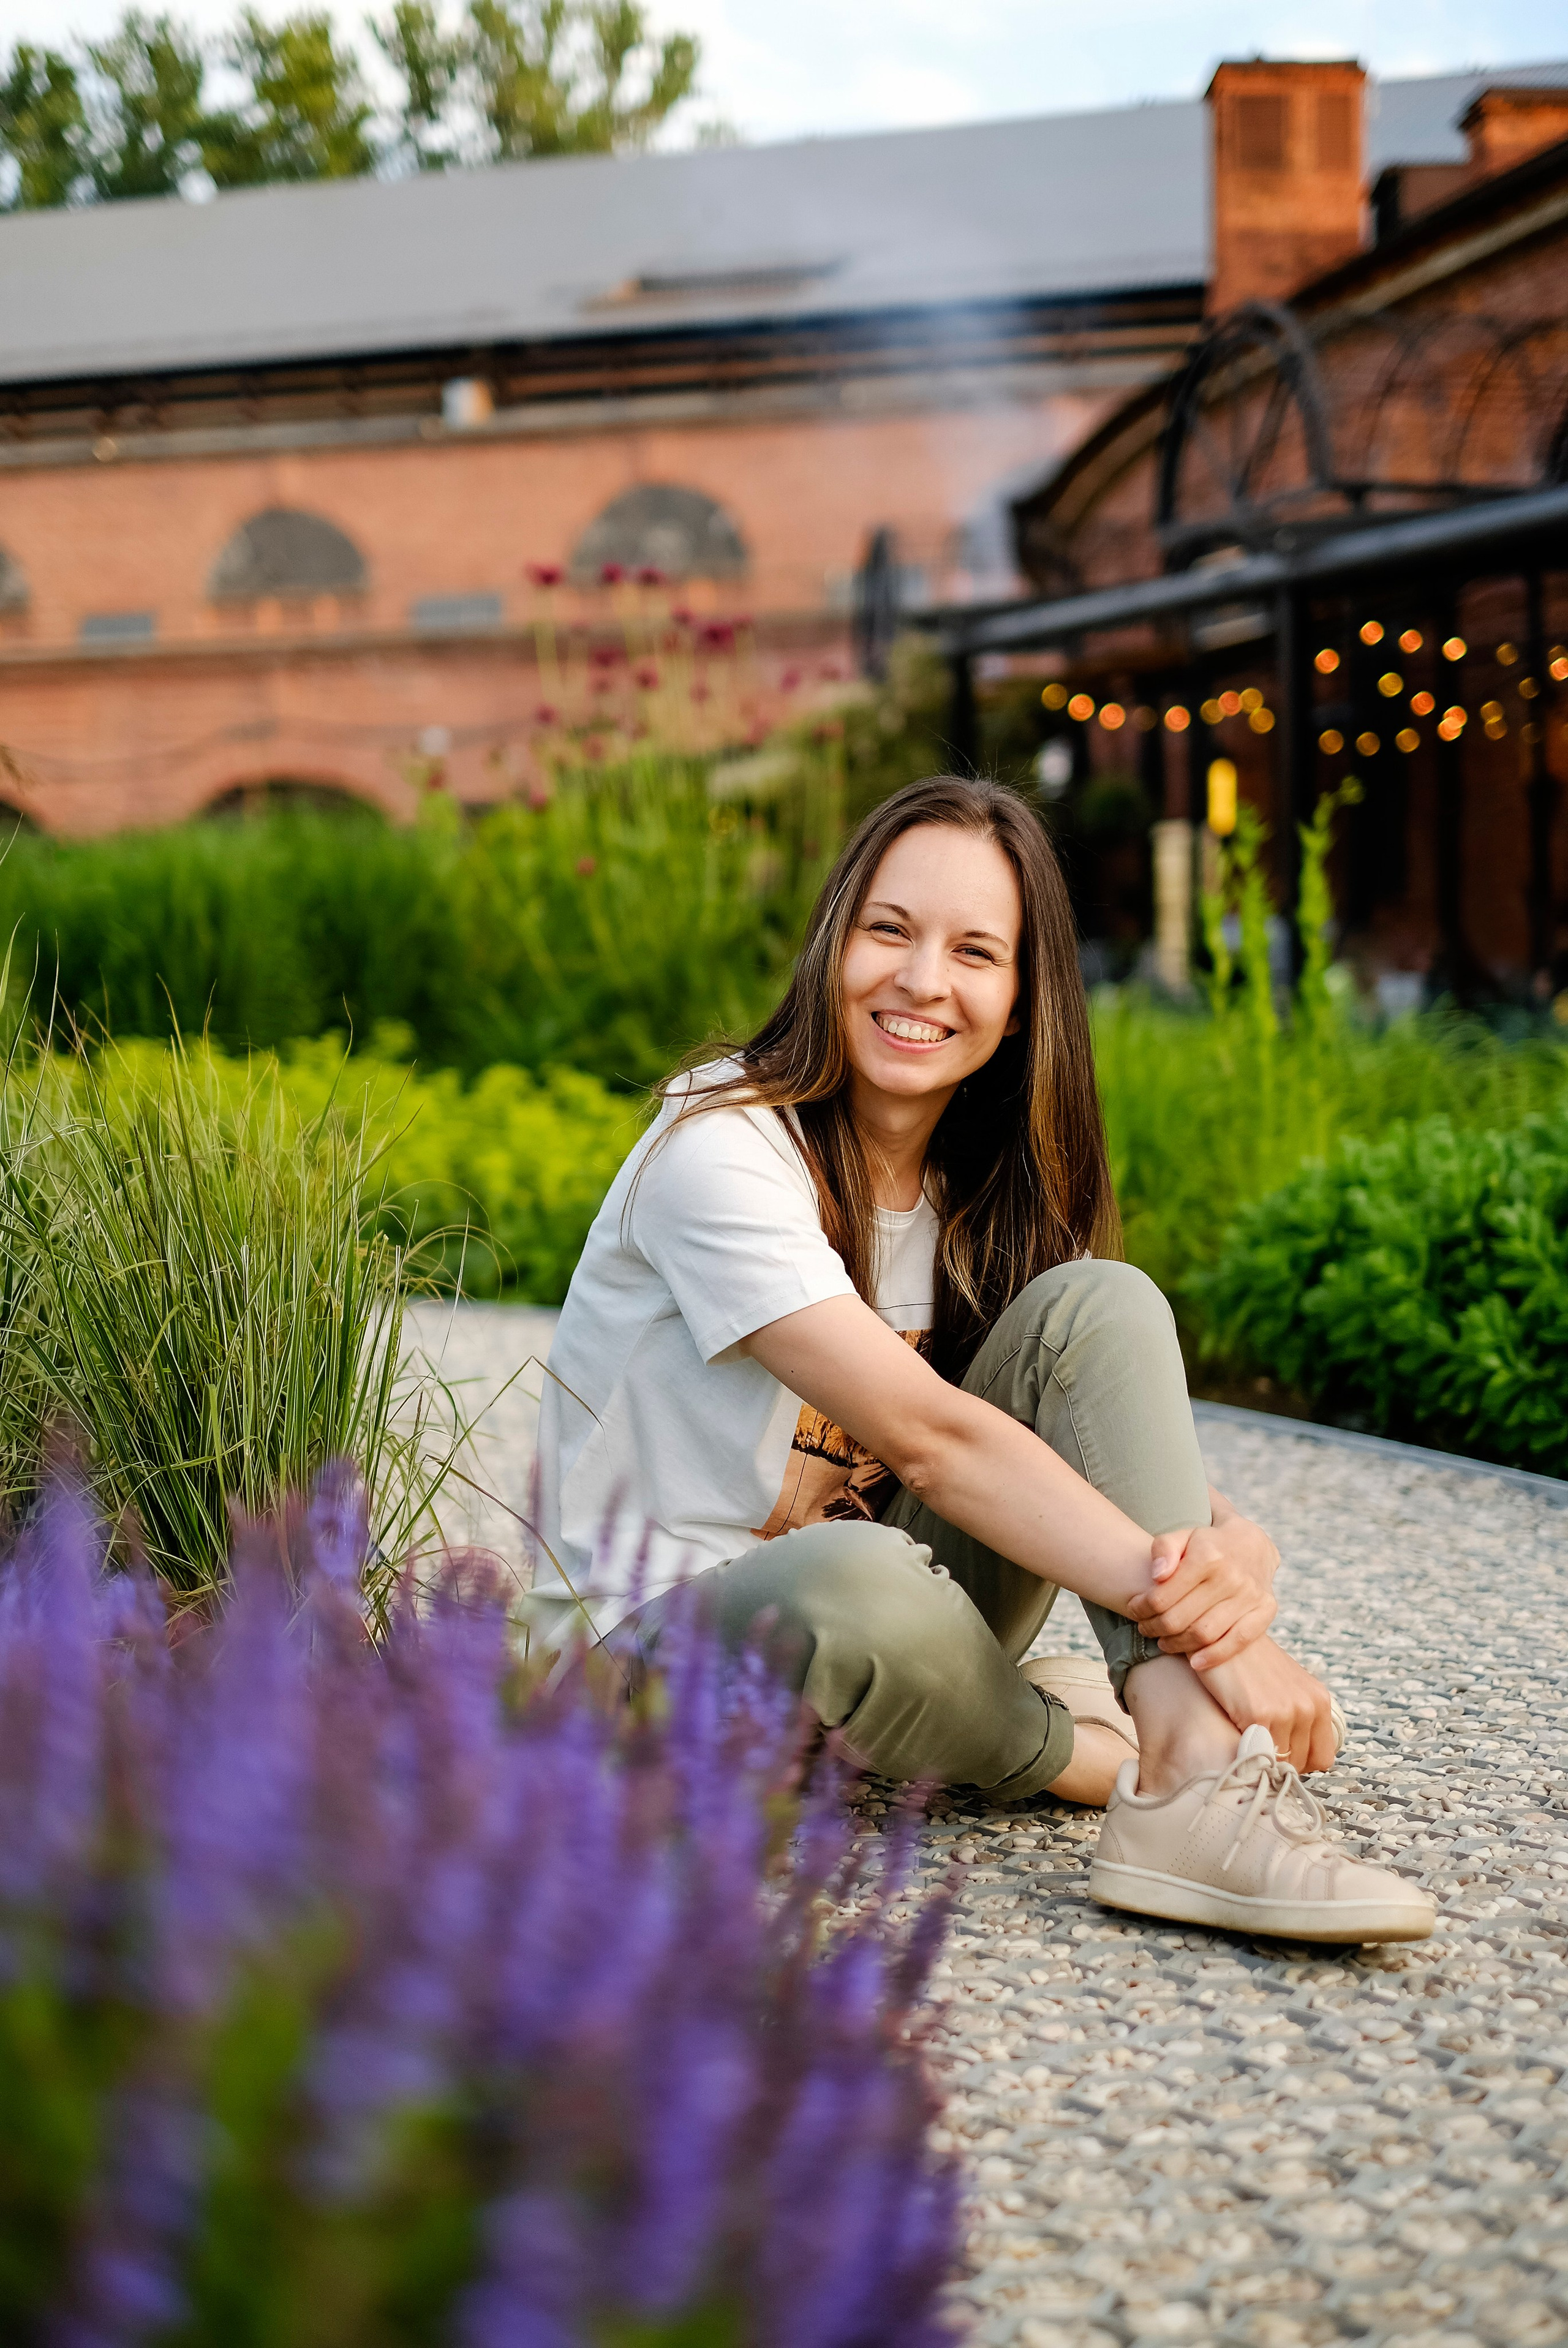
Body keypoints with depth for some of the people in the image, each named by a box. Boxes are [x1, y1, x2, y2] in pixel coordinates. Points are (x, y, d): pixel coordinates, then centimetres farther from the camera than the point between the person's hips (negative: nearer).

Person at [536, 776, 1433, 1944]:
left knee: (1097, 1302, -18)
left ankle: (1191, 1789, -32)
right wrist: (1190, 1613, -36)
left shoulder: (985, 1193, 4)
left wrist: (1234, 1548, -29)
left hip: (888, 1621, 6)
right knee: (863, 1581, -42)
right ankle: (1083, 1753, -11)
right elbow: (926, 1436, -28)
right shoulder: (723, 1152, -19)